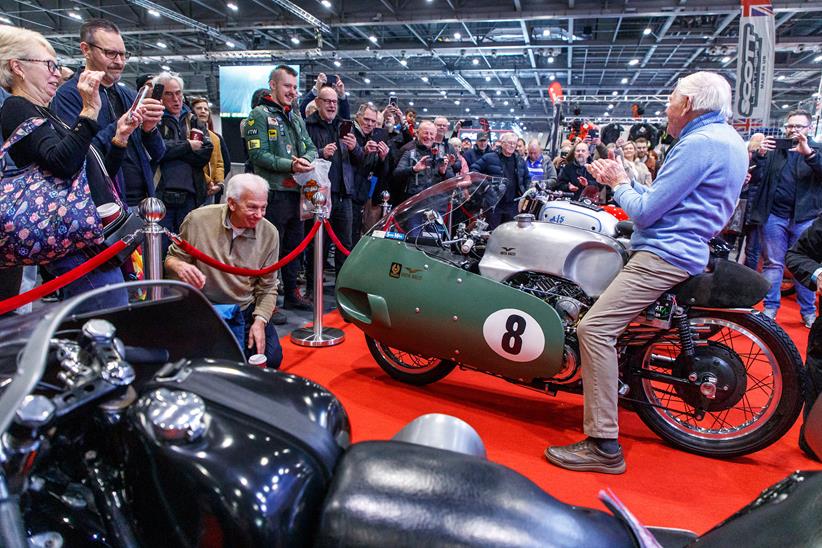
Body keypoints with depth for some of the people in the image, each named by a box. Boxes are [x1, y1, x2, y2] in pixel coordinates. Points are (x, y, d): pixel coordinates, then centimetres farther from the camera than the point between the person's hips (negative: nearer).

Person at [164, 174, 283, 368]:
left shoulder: (269, 233, -7)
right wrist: (179, 266, -26)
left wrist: (260, 321, -16)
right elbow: (171, 258, 0)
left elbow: (267, 287, -2)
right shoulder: (198, 220, -13)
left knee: (272, 358, -9)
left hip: (245, 311, 2)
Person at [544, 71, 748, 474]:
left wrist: (621, 184, 2)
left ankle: (604, 445, -19)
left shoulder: (700, 143, -16)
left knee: (595, 327, -20)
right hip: (684, 249, 12)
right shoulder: (726, 138, 18)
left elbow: (645, 211, -16)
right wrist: (622, 181, 13)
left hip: (663, 255, -12)